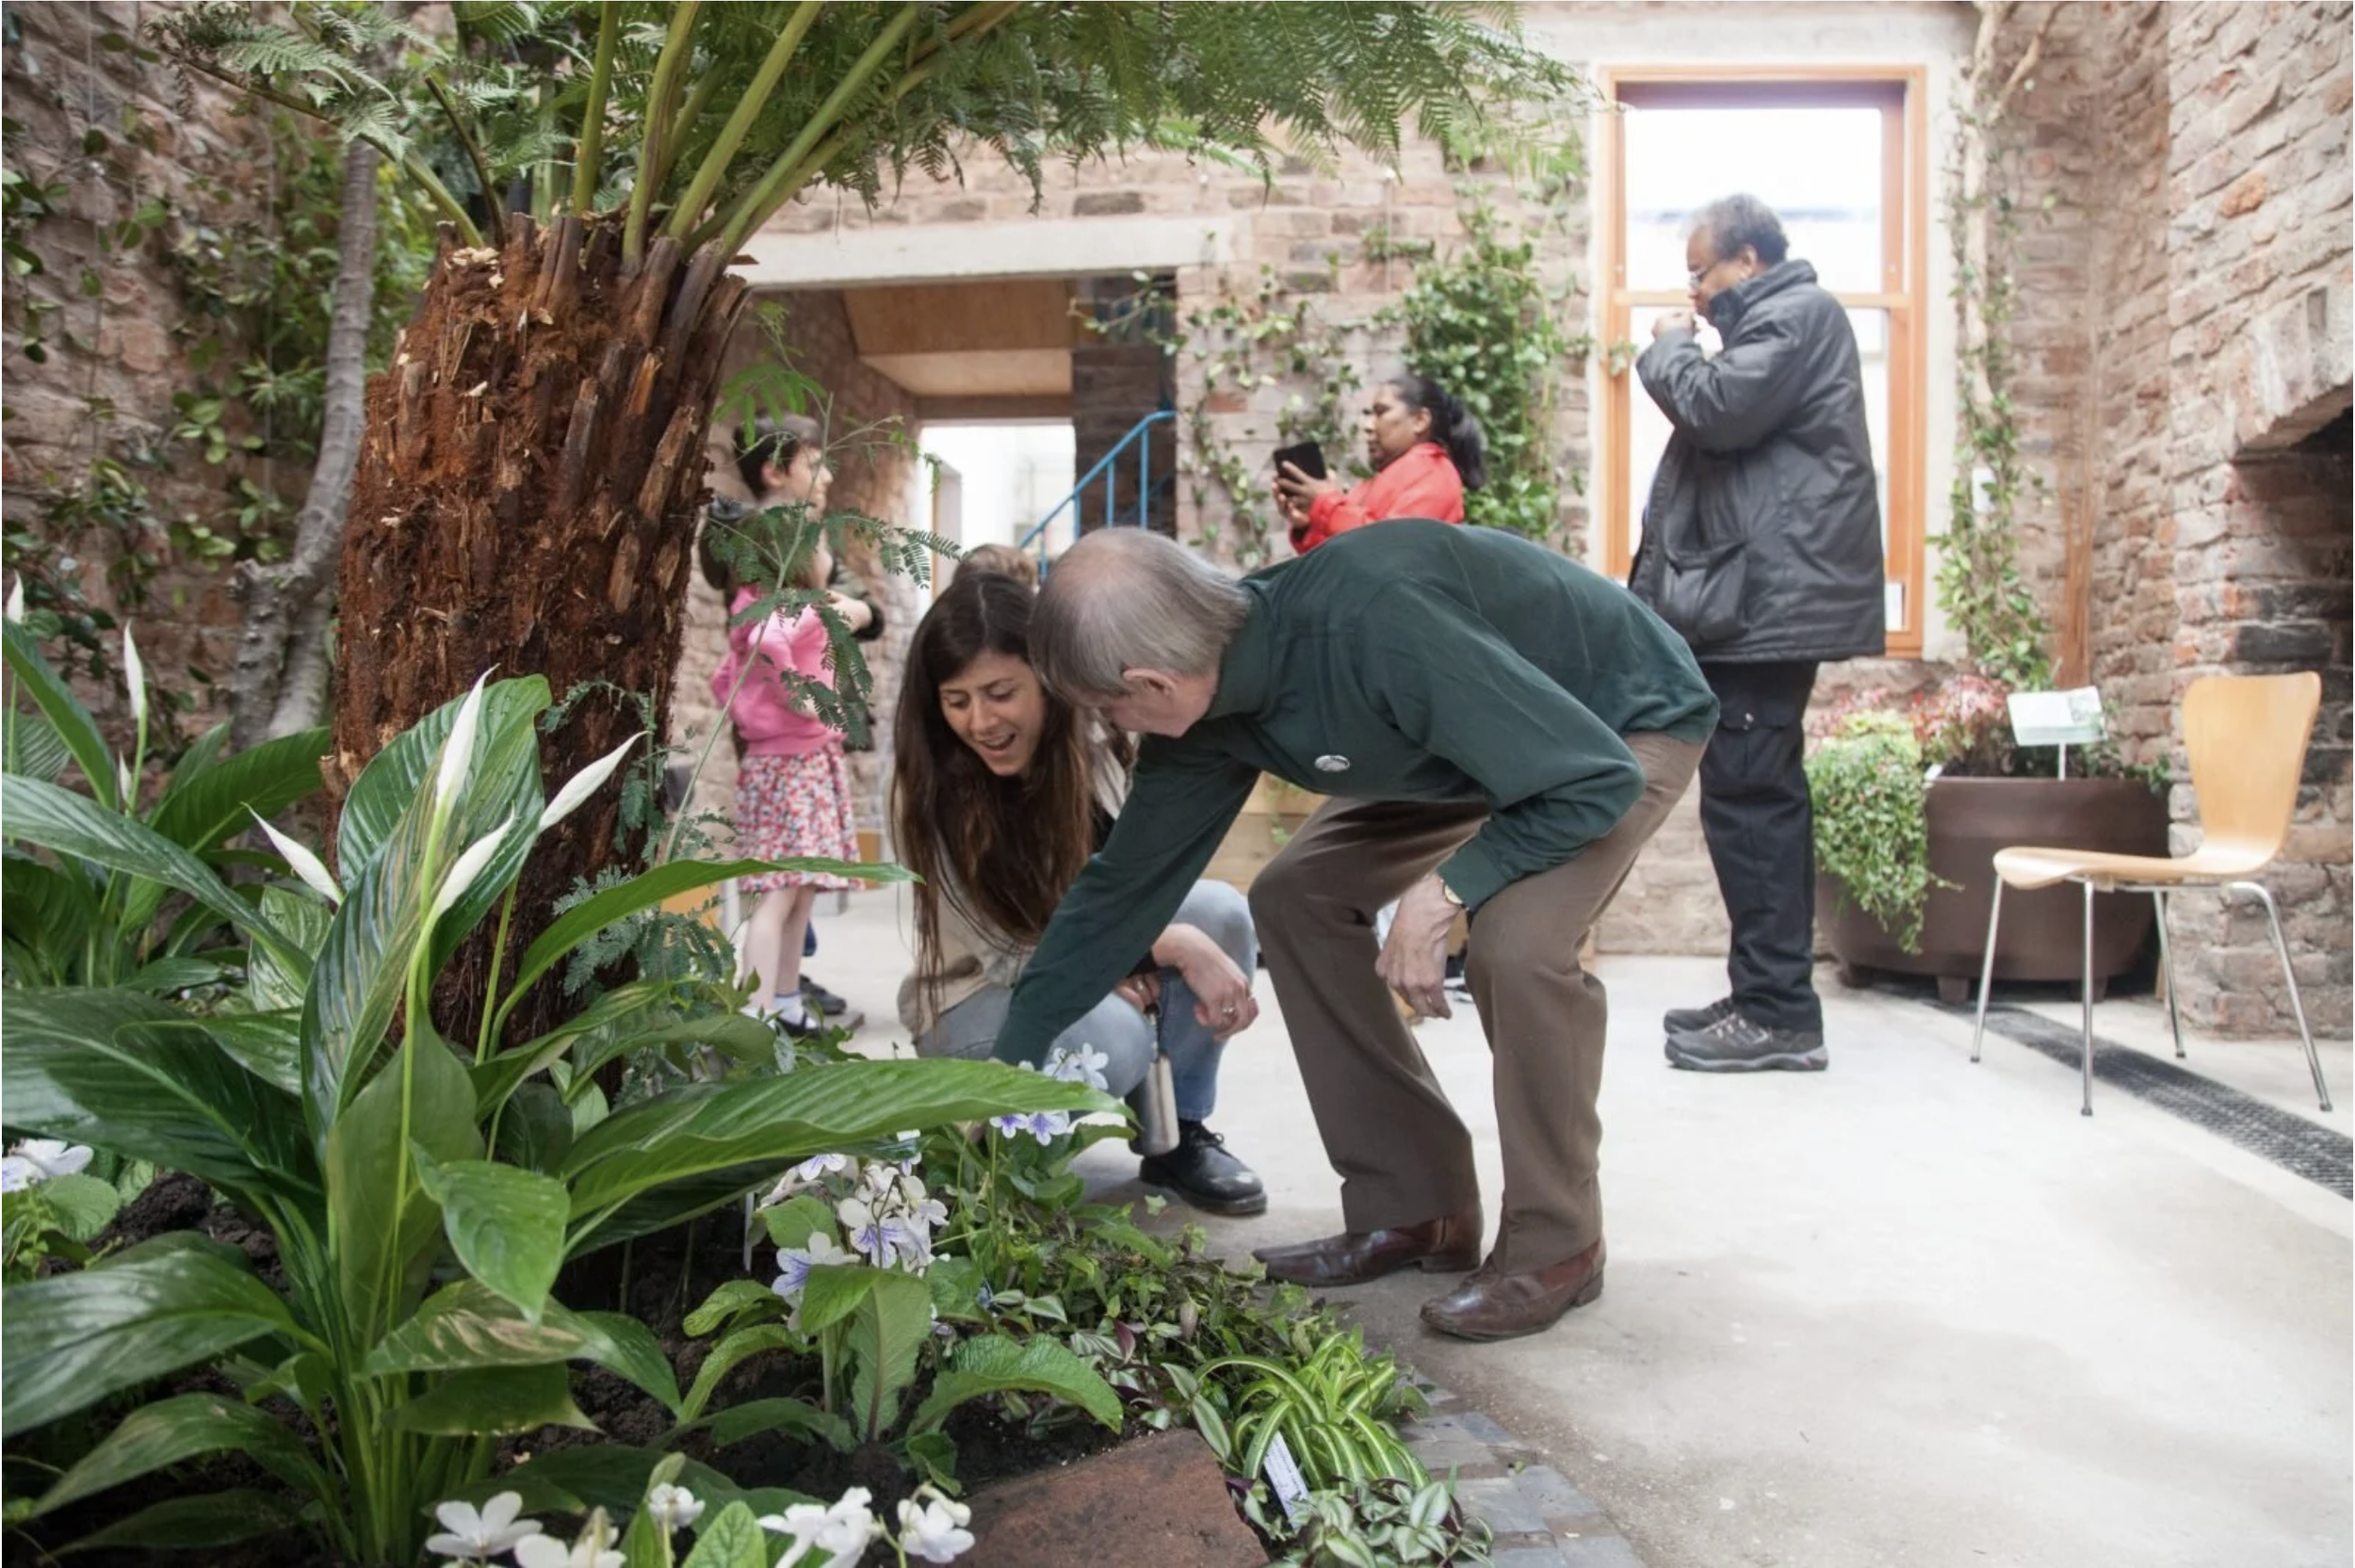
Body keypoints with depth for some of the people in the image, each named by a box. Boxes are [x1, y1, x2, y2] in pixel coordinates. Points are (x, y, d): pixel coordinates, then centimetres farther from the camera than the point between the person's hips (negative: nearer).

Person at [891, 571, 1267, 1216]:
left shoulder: (1094, 747, -16)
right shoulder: (929, 794, -24)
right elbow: (1011, 953, -23)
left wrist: (1140, 962, -26)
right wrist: (1174, 945, -32)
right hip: (981, 1000, -3)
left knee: (1222, 912, -23)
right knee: (1114, 1040, -35)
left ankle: (1178, 1135, -6)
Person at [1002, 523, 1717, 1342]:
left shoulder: (1378, 625, -40)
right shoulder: (1212, 703, -15)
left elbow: (1598, 777, -33)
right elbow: (1124, 882, -5)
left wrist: (1443, 891, -31)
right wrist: (1008, 1067, -2)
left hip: (1630, 722, -7)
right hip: (1498, 728, 8)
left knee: (1517, 941, -31)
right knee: (1297, 896, -2)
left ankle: (1556, 1248, -6)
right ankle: (1414, 1209, 7)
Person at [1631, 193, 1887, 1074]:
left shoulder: (1797, 314, -5)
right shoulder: (1778, 321, 26)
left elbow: (1718, 408, -19)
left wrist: (1668, 349, -2)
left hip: (1766, 599, -11)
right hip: (1763, 596, 11)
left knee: (1747, 801, -12)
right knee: (1760, 799, 11)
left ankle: (1778, 1012, -8)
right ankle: (1770, 998, 18)